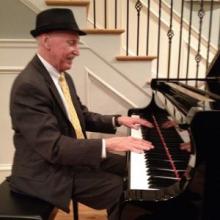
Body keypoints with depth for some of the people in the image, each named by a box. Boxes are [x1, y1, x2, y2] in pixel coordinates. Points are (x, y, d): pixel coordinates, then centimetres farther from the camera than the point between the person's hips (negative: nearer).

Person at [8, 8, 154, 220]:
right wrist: (108, 145, -33)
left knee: (126, 165, 12)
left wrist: (117, 120, 1)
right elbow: (53, 147, -31)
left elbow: (82, 116, 13)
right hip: (47, 171, -9)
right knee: (121, 190, -14)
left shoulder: (63, 76, 6)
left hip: (72, 155, 9)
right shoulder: (28, 85, -26)